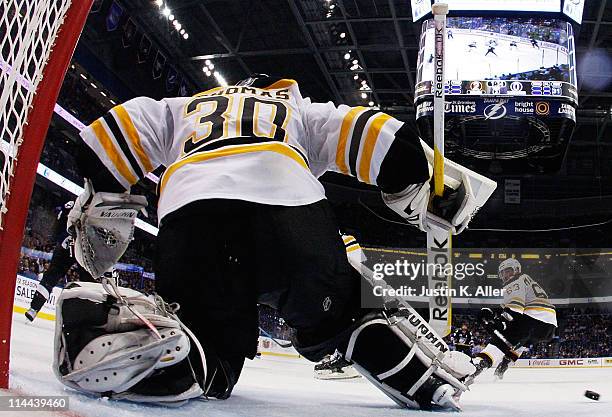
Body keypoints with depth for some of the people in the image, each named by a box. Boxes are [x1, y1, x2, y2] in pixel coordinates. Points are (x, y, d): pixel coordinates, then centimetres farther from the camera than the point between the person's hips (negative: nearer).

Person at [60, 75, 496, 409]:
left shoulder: (184, 107, 42)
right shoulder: (301, 109, 36)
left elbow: (120, 131, 29)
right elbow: (366, 133, 21)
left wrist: (96, 210, 32)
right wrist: (434, 181, 19)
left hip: (188, 213, 1)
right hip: (292, 207, 0)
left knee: (204, 366, 9)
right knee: (337, 315, 23)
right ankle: (429, 383, 4)